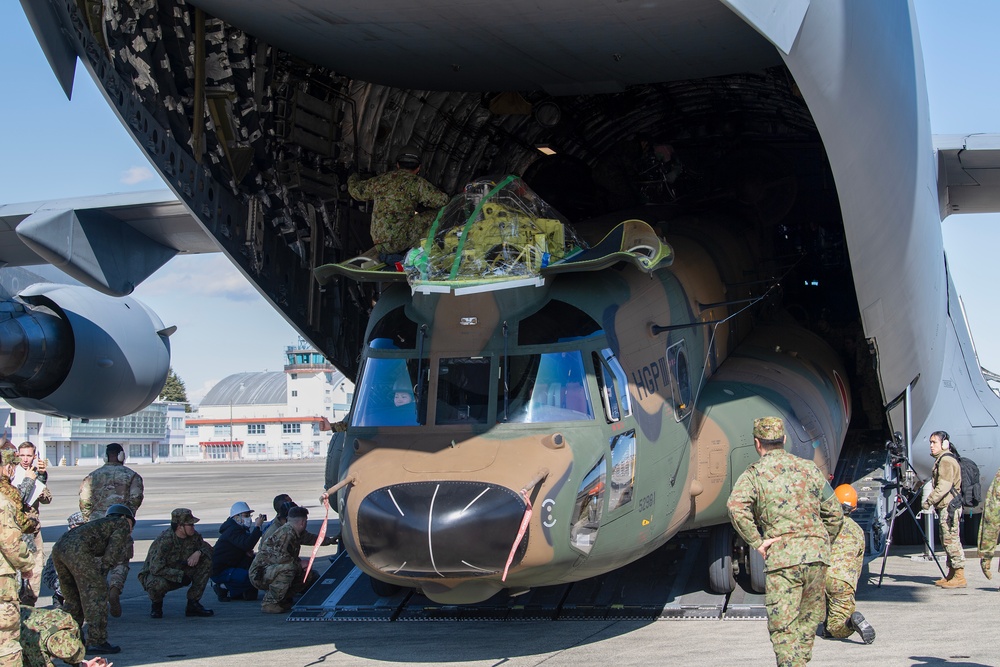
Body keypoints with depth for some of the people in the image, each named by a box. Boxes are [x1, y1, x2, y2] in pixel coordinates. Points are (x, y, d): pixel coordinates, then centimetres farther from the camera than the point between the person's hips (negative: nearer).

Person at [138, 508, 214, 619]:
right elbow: (156, 569, -33)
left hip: (180, 575, 6)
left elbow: (208, 547, 5)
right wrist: (181, 576, -29)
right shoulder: (163, 542, -29)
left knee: (207, 561, -13)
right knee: (159, 584, -43)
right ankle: (156, 605, -3)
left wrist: (198, 552, -19)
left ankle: (193, 604, -7)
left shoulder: (194, 536, -9)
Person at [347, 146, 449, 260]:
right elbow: (441, 200, -7)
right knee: (434, 216, 0)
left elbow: (356, 190, 26)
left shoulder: (380, 181, 10)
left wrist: (353, 178, 50)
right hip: (401, 240, -7)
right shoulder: (416, 182, -5)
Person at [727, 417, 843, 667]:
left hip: (782, 555, -4)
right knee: (808, 620, 18)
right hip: (817, 553, 4)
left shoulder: (754, 474, 2)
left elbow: (736, 506, -18)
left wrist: (756, 542, -12)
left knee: (783, 626, -3)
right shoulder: (808, 468, 14)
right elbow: (834, 512, 14)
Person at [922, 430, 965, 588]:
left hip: (949, 507, -11)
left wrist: (929, 501, -18)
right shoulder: (941, 459, 19)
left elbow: (944, 486, -22)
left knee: (951, 540, -11)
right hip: (945, 507, 11)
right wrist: (932, 501, 19)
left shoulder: (946, 460, -14)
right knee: (947, 541, 12)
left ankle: (959, 577, -12)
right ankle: (951, 575, 17)